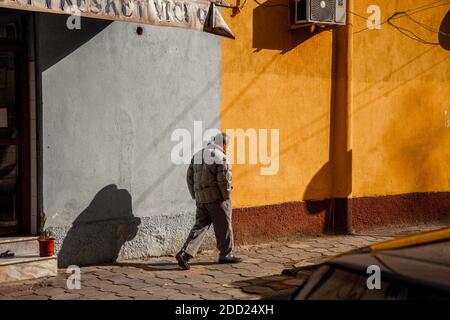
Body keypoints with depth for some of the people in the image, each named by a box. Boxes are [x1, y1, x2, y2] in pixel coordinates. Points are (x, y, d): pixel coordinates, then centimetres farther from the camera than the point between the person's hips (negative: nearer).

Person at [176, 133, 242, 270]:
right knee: (223, 226, 8)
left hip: (201, 198, 7)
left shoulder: (197, 155, 12)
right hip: (217, 197, -6)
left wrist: (196, 197, 15)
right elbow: (223, 180, -18)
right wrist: (226, 198, -7)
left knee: (200, 226, 7)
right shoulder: (221, 158, -11)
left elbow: (190, 177, 11)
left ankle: (185, 253, -7)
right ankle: (226, 255, 19)